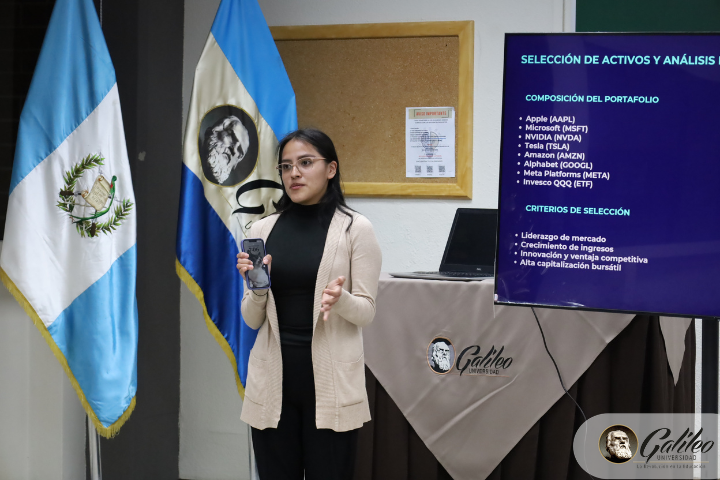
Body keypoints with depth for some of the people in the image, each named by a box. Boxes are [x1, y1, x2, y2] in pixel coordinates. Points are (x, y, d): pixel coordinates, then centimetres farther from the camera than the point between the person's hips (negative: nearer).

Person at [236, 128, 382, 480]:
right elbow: (252, 320, 8)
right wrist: (257, 286, -11)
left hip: (330, 379, -3)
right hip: (273, 378, 3)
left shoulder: (354, 229, -2)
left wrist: (339, 299, -22)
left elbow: (366, 311, -1)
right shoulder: (262, 230, 7)